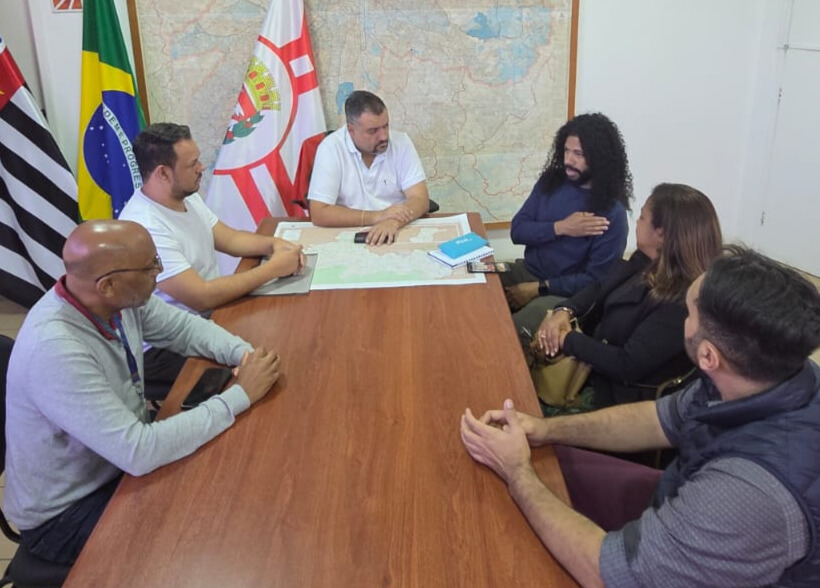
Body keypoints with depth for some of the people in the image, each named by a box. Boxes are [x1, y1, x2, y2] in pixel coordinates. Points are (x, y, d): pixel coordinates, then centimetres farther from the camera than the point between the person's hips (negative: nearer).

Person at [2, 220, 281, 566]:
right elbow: (139, 453, -37)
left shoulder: (115, 298, -13)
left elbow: (183, 327, 4)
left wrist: (244, 353, -15)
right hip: (63, 515, -7)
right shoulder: (56, 350, -37)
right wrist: (241, 395, -30)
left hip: (118, 459, 7)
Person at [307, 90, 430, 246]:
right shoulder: (331, 148, -11)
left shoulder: (401, 142, -3)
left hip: (401, 232, 3)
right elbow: (319, 214, -16)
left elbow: (420, 199, -8)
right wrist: (378, 216, -21)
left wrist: (394, 221, -28)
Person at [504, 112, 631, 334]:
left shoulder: (612, 212, -14)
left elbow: (595, 279, -15)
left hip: (568, 294, -6)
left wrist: (539, 289, -18)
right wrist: (559, 228, -17)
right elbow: (517, 230, -1)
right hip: (526, 271, 6)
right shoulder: (551, 180, 1)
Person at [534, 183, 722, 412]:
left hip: (618, 396, -8)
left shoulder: (681, 302, -28)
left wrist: (566, 339, -20)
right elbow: (600, 289, 7)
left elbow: (627, 365, -27)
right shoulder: (647, 261, -2)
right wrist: (564, 311, -12)